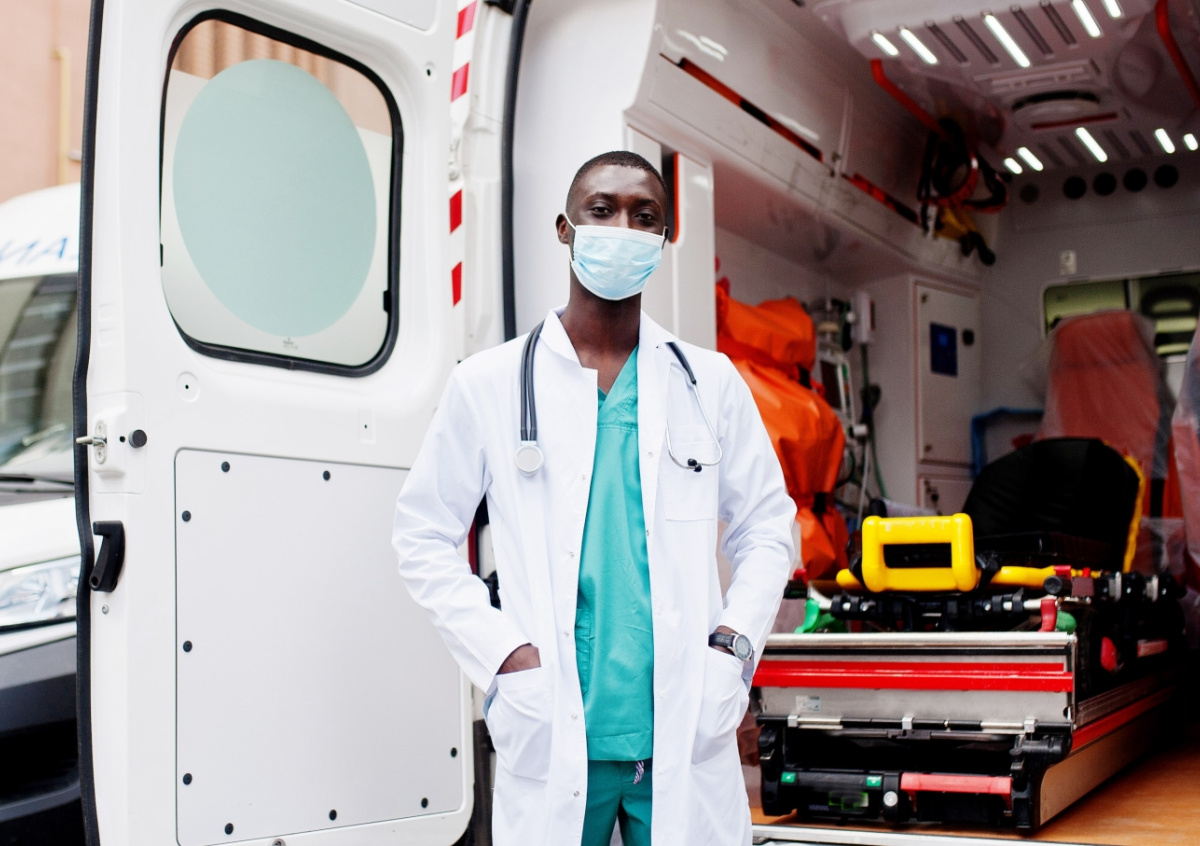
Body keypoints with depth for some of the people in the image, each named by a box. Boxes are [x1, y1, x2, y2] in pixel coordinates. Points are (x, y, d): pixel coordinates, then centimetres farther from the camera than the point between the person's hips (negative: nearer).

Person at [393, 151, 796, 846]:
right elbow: (425, 537, 5)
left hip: (687, 732, 1)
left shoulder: (712, 383, 9)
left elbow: (767, 528, 13)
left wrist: (734, 643, -2)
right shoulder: (489, 384, 4)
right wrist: (502, 654, -7)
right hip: (552, 737, -1)